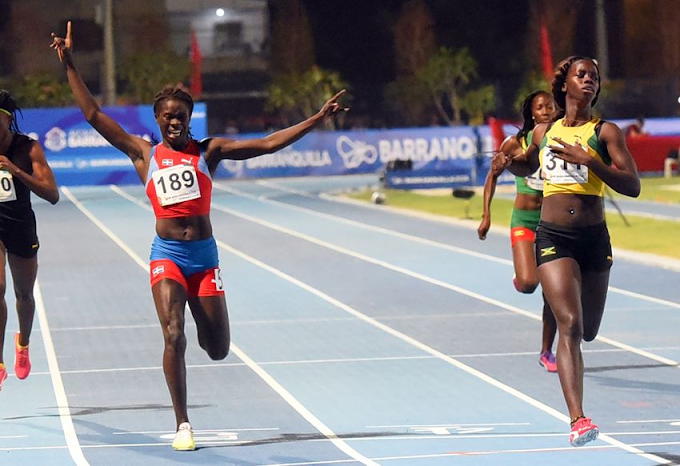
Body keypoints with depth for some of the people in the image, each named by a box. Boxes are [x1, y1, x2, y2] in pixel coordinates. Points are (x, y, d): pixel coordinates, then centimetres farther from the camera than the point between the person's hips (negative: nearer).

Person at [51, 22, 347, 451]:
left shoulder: (208, 151, 5)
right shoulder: (144, 154, 5)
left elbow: (269, 144, 0)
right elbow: (94, 115, 3)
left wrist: (317, 120, -6)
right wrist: (69, 66, -2)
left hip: (205, 255, 1)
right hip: (167, 255, -1)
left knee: (218, 350, 4)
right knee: (174, 338, -18)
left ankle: (199, 319, 43)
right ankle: (183, 425, -8)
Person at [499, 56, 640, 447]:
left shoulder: (605, 132, 0)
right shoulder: (544, 132, 9)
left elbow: (633, 186, -10)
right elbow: (527, 167, 30)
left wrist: (588, 161, -20)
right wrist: (513, 161, 6)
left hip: (594, 238, 0)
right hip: (553, 236, 0)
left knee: (588, 330, 12)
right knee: (570, 325, -16)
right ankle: (578, 420, -22)